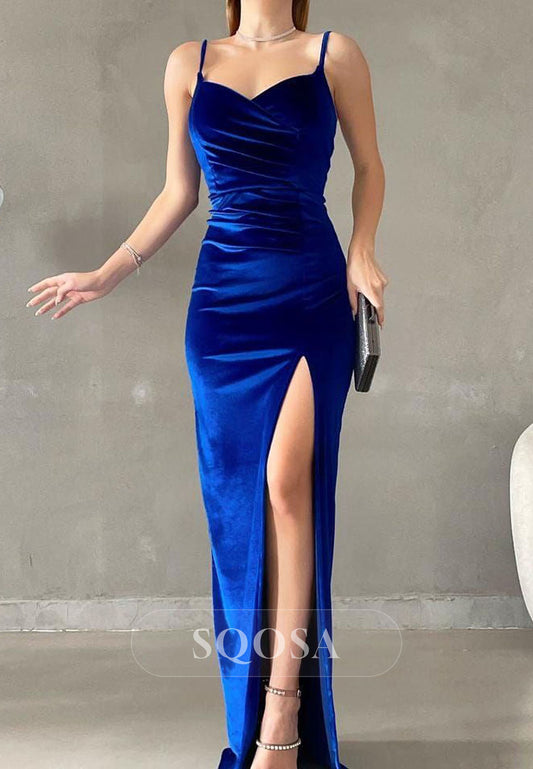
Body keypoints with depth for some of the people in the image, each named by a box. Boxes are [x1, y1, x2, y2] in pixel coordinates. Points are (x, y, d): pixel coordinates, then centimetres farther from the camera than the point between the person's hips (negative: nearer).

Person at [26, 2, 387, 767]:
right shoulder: (189, 64, 13)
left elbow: (369, 166, 12)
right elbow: (178, 194, 16)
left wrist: (363, 252, -6)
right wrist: (106, 276, 12)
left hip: (311, 296, -2)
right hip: (223, 300, 2)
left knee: (285, 480, -16)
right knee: (236, 493, 2)